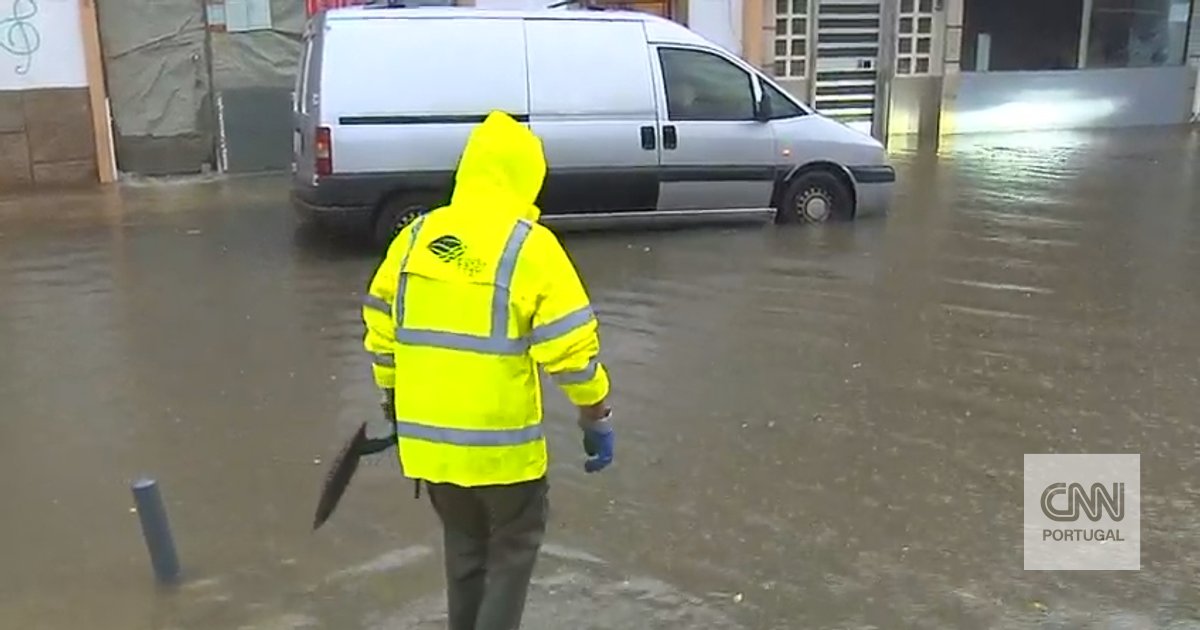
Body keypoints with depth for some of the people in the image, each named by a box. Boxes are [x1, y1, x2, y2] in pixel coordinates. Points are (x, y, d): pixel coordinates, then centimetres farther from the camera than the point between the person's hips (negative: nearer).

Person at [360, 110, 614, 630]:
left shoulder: (415, 236, 3)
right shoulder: (530, 246, -13)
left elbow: (381, 327, 10)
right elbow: (571, 345, -15)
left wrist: (393, 399, 23)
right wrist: (596, 416, -4)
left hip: (427, 435, 5)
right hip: (501, 439, -5)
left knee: (464, 545, 23)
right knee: (514, 545, 16)